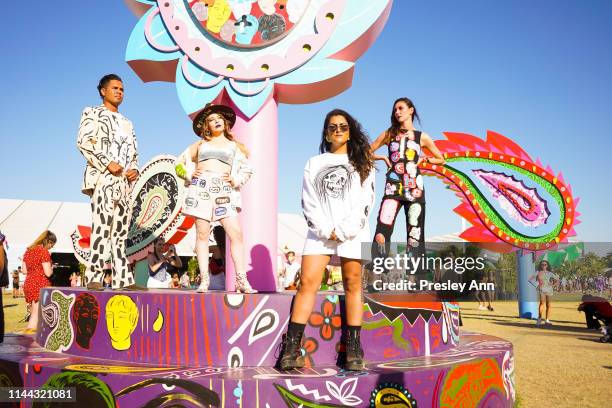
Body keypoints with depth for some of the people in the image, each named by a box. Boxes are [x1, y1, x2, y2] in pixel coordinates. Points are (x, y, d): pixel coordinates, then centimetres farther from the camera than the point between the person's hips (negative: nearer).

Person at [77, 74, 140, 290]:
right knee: (102, 227, -15)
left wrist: (134, 169, 5)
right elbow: (83, 141, -6)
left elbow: (134, 152, 26)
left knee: (120, 231, 3)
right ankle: (94, 278, -15)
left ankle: (123, 279, 3)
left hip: (124, 181, 7)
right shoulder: (93, 113, 8)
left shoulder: (126, 122, 27)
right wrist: (107, 163, -14)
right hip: (103, 178, -6)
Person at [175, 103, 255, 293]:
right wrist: (189, 175, 5)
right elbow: (180, 162, 21)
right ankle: (204, 280, 0)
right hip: (201, 189, 1)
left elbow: (247, 169, 17)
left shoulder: (234, 145, 19)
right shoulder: (200, 144, 19)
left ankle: (241, 280, -10)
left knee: (236, 234, -12)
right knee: (202, 234, -3)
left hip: (224, 192, 0)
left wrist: (236, 180, 1)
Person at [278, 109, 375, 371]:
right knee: (307, 283, -10)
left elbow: (365, 201, 2)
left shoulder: (362, 164, 13)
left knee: (353, 285, -2)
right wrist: (326, 230, -8)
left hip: (353, 232, 0)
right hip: (320, 231, 1)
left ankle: (353, 349, 2)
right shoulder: (314, 163, 17)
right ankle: (292, 348, -11)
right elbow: (308, 202, 7)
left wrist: (343, 230, -9)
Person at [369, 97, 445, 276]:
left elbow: (440, 159, 19)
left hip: (414, 189, 1)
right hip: (393, 187, 0)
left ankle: (414, 273, 7)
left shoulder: (421, 137, 11)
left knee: (415, 233, 1)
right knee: (382, 230, -15)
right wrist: (383, 158, 3)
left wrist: (424, 159, 5)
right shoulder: (389, 134, 12)